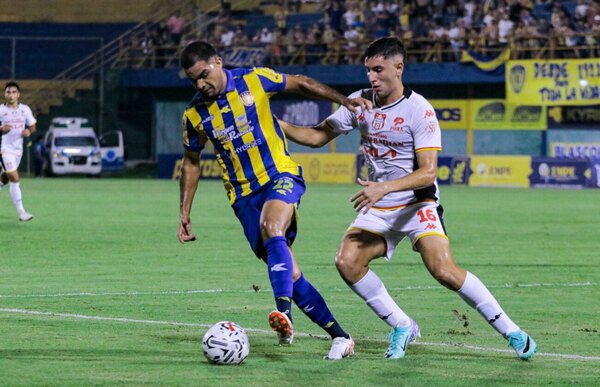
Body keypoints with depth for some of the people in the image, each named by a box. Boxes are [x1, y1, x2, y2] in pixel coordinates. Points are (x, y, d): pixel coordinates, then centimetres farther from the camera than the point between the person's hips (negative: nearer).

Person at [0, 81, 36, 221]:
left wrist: (29, 131, -10)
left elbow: (33, 127, 13)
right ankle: (21, 212, -16)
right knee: (14, 178, -14)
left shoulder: (25, 109, 5)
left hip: (18, 149, 5)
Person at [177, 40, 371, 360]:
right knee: (286, 271, -4)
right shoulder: (194, 114, 2)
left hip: (281, 176, -3)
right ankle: (339, 336, 4)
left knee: (272, 228, -35)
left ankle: (284, 312, -49)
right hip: (243, 194, 3)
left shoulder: (254, 81, -5)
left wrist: (343, 100, 3)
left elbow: (300, 84, 10)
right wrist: (184, 213, 13)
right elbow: (191, 163, 15)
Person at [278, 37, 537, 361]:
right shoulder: (360, 102, 2)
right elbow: (318, 136, 9)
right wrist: (276, 124, -6)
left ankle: (511, 332, -8)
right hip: (377, 211, 6)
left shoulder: (419, 110, -15)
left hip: (417, 204, -5)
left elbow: (428, 172, -22)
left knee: (445, 272, -22)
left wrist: (384, 187, -35)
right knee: (347, 262, -17)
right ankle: (403, 327, 1)